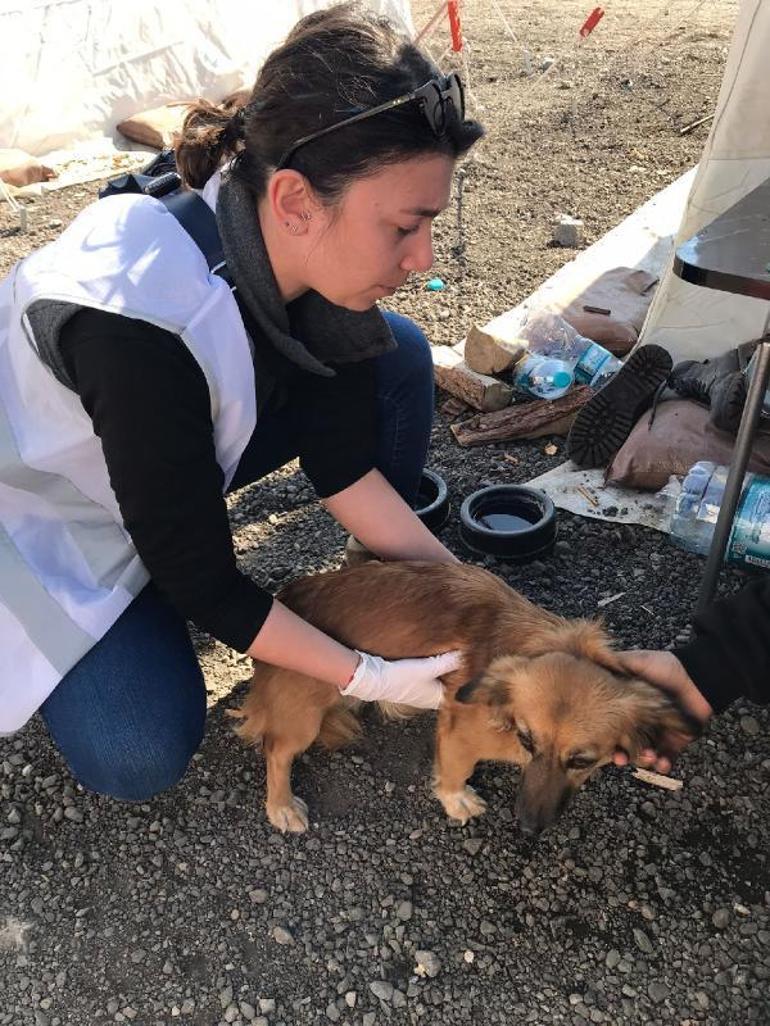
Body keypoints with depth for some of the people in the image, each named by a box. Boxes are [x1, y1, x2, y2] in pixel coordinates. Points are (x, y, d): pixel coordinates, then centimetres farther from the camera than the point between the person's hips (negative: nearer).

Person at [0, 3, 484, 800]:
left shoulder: (308, 251, -20)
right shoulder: (139, 321, -40)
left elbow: (341, 461, -12)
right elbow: (200, 582, -29)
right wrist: (368, 680, -23)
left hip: (187, 449, 6)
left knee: (394, 358, -11)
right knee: (143, 756, -20)